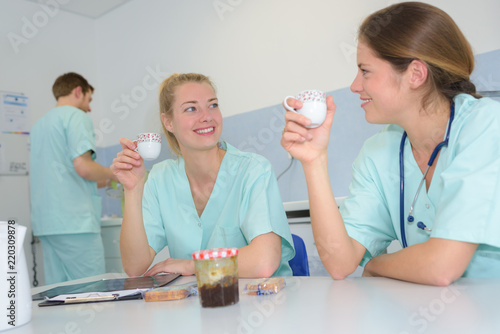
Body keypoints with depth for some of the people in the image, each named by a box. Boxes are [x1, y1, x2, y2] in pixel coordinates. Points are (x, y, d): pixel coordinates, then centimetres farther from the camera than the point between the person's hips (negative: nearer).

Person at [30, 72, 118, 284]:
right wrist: (113, 173, 1)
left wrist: (97, 182, 30)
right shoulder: (76, 116, -5)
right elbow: (83, 166, -18)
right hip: (73, 220, -9)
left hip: (45, 221, 9)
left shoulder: (39, 124, 21)